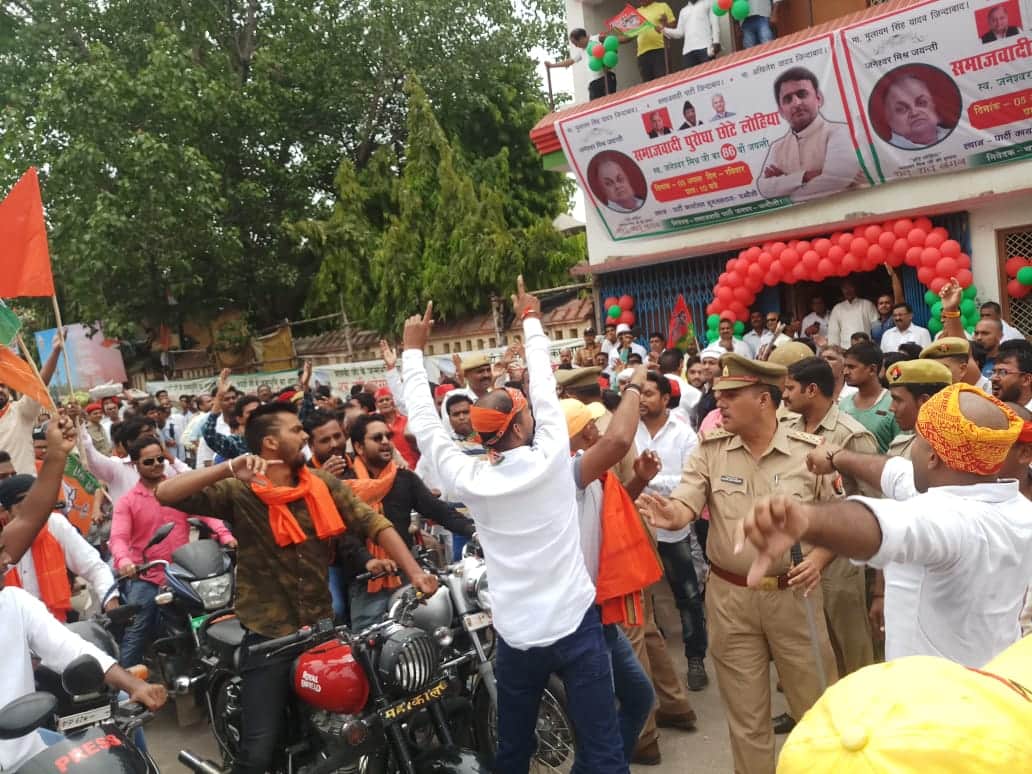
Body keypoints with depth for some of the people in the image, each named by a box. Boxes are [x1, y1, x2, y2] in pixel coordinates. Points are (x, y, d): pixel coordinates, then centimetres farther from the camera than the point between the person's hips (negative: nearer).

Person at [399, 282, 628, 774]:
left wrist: (413, 351, 13)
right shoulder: (552, 458, -10)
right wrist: (531, 321, 18)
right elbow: (544, 386, 3)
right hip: (577, 625, -1)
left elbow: (424, 426, 3)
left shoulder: (471, 481, -8)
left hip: (517, 637, 2)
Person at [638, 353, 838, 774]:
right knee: (746, 715, 15)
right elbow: (685, 506, -12)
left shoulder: (810, 450, -7)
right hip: (730, 596, 1)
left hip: (794, 594, -1)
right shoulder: (709, 449, -3)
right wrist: (670, 515, -34)